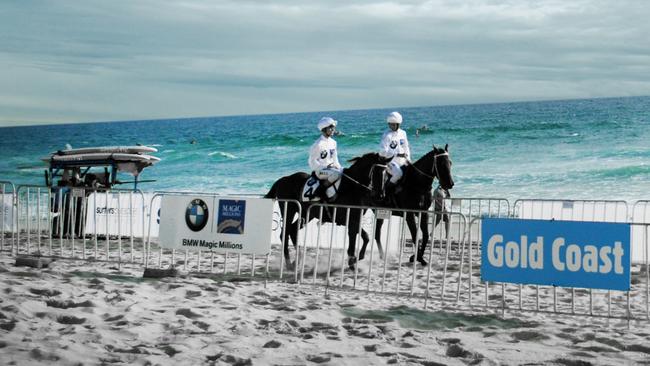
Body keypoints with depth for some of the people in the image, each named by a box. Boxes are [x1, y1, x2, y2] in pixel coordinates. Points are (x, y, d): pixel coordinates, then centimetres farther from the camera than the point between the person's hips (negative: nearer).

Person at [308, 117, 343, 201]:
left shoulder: (333, 142, 10)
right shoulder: (318, 144, -13)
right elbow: (312, 162, -12)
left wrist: (338, 167, 2)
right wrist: (325, 167, -17)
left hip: (331, 167, 8)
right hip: (320, 171, -8)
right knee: (336, 173, -33)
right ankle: (320, 191, -22)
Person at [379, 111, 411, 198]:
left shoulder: (402, 133, 9)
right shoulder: (387, 135, -10)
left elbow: (406, 147, 18)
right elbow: (382, 151, -17)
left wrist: (408, 159, 4)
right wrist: (397, 154, -21)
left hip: (402, 161, 7)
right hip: (390, 161, -6)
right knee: (398, 173, -31)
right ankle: (387, 189, -13)